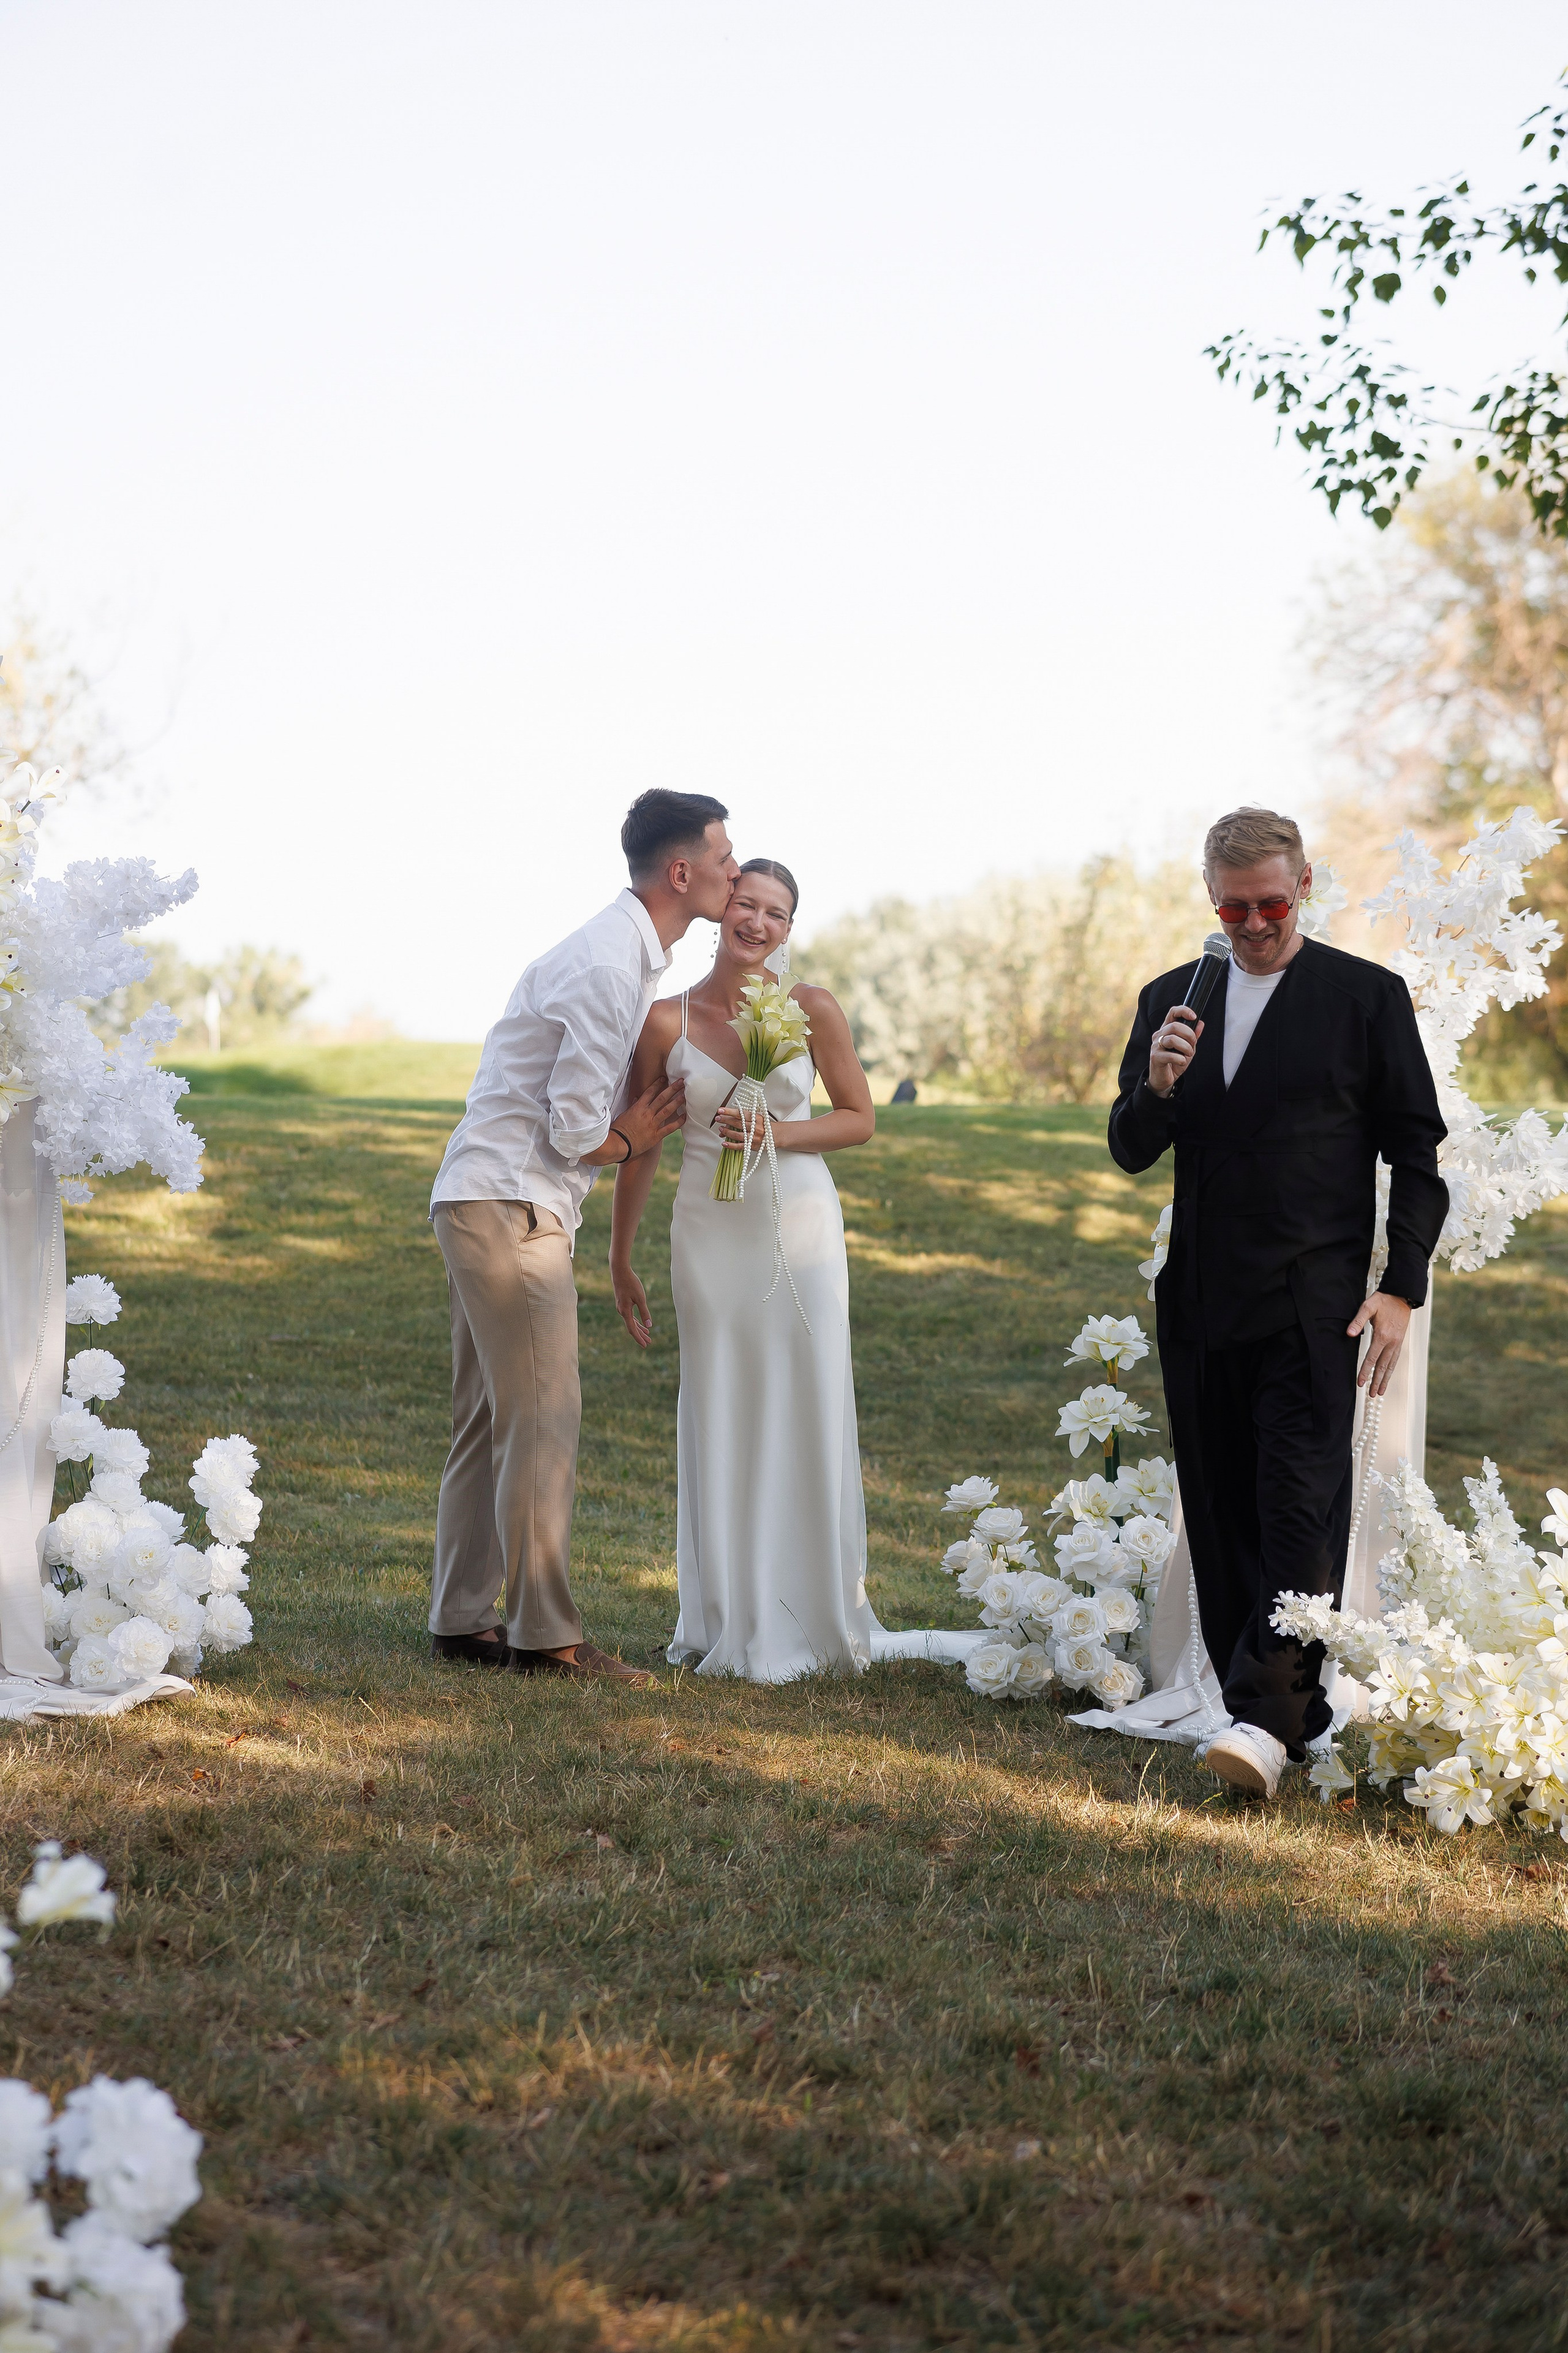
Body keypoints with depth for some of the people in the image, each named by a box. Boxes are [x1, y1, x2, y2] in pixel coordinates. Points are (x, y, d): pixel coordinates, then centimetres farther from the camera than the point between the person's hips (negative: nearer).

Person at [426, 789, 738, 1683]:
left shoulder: (633, 955, 14)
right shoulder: (609, 967, -18)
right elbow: (576, 1133, -19)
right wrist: (632, 1138, 0)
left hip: (491, 1205, 10)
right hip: (510, 1205, -10)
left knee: (492, 1421, 13)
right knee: (544, 1419, -8)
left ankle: (463, 1619, 18)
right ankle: (547, 1635, -5)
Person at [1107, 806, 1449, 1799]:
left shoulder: (1368, 997, 0)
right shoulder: (1171, 1000, 12)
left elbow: (1416, 1156, 2)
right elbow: (1132, 1152, 12)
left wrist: (1401, 1288, -7)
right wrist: (1157, 1088, -10)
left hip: (1313, 1304, -5)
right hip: (1202, 1306, 5)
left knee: (1299, 1505, -13)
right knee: (1221, 1518, 5)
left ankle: (1269, 1715, -16)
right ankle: (1289, 1718, 13)